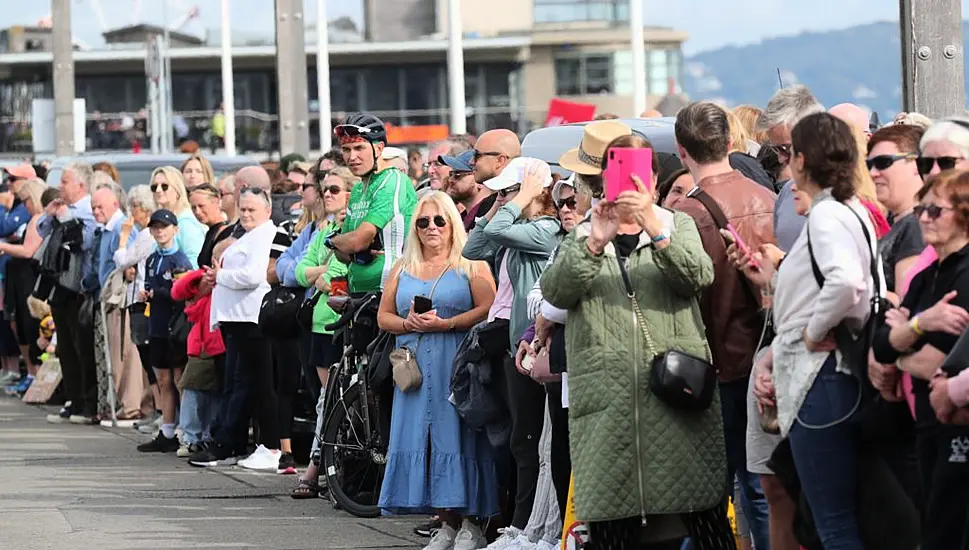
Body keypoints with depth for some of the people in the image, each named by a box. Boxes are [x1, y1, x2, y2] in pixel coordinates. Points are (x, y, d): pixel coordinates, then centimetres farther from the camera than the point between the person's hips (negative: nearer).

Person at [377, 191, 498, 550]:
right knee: (421, 437, 0)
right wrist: (409, 324, -5)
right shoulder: (402, 269, 17)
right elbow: (384, 316, 16)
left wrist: (444, 324, -16)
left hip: (457, 366, -5)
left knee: (457, 436, -9)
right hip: (416, 368, 5)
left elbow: (488, 310, -9)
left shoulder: (471, 265, 2)